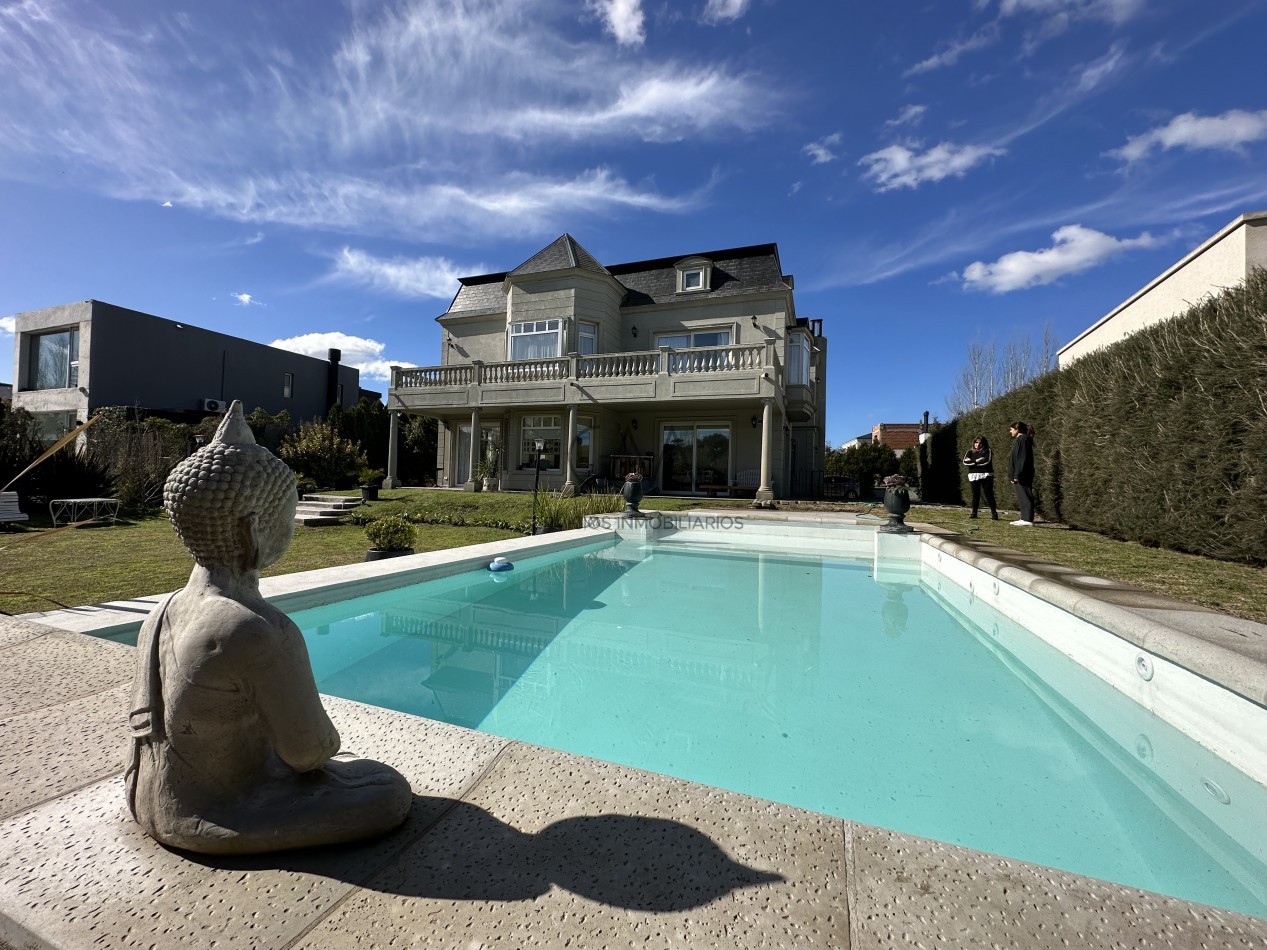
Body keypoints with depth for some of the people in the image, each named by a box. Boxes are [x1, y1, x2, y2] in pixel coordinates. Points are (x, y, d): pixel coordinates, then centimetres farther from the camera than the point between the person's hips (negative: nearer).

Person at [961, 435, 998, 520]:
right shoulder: (970, 452, 13)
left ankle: (994, 513, 0)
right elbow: (965, 461, -3)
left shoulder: (987, 451, 5)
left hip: (986, 475, -2)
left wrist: (972, 462, -6)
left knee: (989, 494, -4)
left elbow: (987, 461, -12)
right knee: (975, 495, 5)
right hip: (974, 476, 2)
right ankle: (974, 513, 10)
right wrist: (976, 461, -13)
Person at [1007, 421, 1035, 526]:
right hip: (1020, 476, 11)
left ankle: (1028, 520, -9)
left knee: (1024, 496, -10)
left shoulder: (1022, 440, -14)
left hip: (1022, 476, -11)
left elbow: (1022, 459, -20)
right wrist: (1015, 475, 20)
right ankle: (1024, 518, 20)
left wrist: (1017, 475, -22)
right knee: (1022, 497, 14)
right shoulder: (1019, 440, 17)